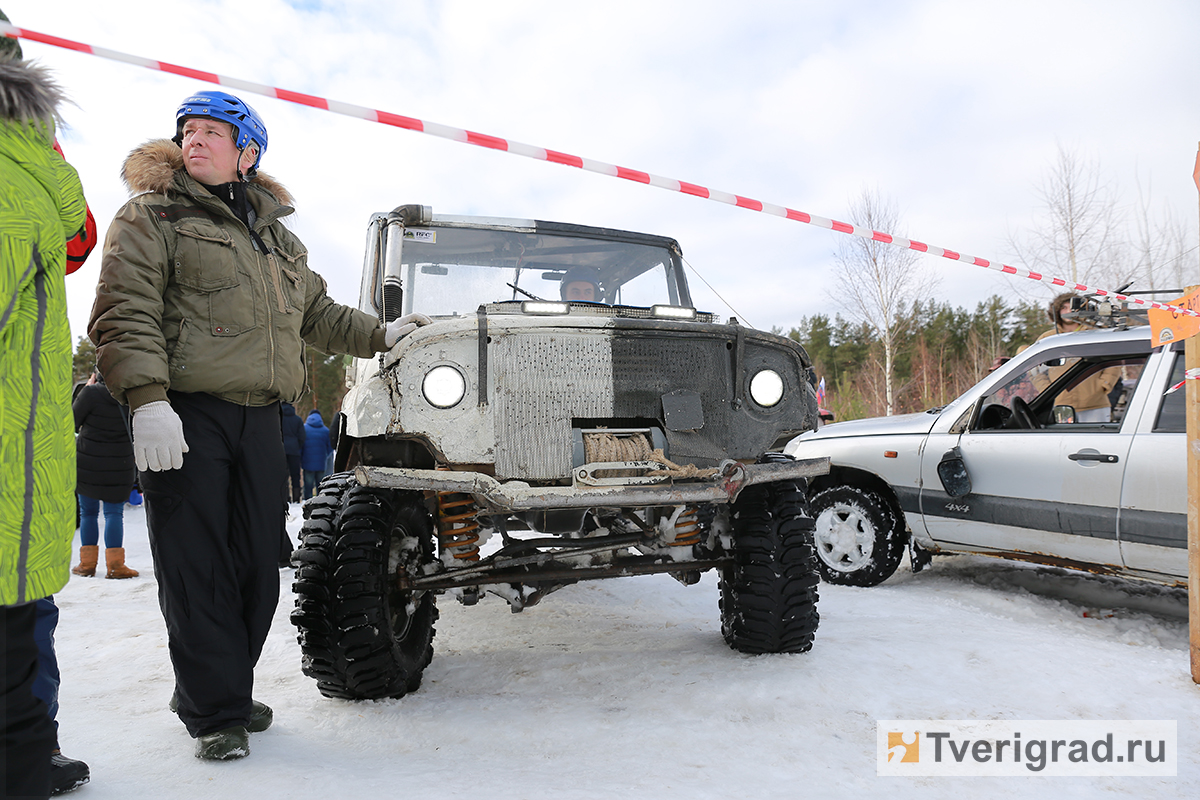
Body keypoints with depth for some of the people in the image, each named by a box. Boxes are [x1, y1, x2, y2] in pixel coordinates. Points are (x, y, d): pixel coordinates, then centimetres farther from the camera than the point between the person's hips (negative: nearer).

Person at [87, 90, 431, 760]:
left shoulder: (279, 238, 21)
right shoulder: (152, 216, 3)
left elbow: (317, 313, 30)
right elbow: (125, 315, -8)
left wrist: (381, 335, 22)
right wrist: (147, 401, -20)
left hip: (260, 421, 5)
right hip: (183, 418, -5)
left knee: (258, 567, 8)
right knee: (198, 571, -2)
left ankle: (228, 689, 25)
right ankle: (214, 712, 10)